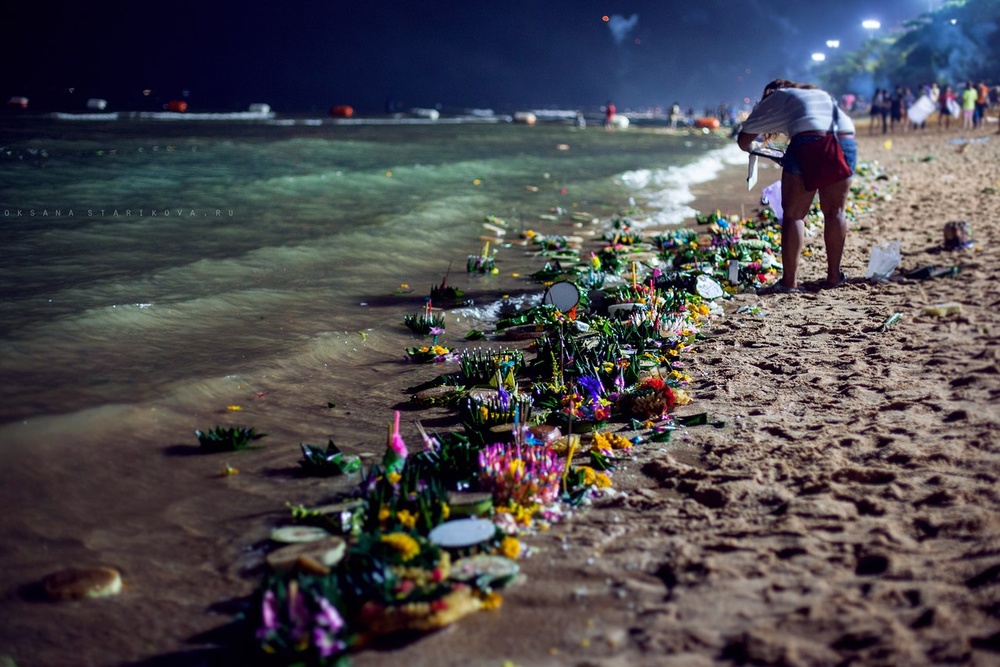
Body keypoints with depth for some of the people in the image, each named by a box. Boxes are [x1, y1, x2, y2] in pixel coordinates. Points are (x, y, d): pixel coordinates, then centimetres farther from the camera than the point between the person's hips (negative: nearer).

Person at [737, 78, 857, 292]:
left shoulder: (775, 98, 23)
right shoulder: (822, 94, 37)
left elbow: (743, 138, 19)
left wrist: (750, 148, 42)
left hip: (808, 142, -4)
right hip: (846, 142, 4)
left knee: (793, 214, 3)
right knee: (834, 211, 16)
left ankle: (790, 281, -2)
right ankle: (834, 276, 20)